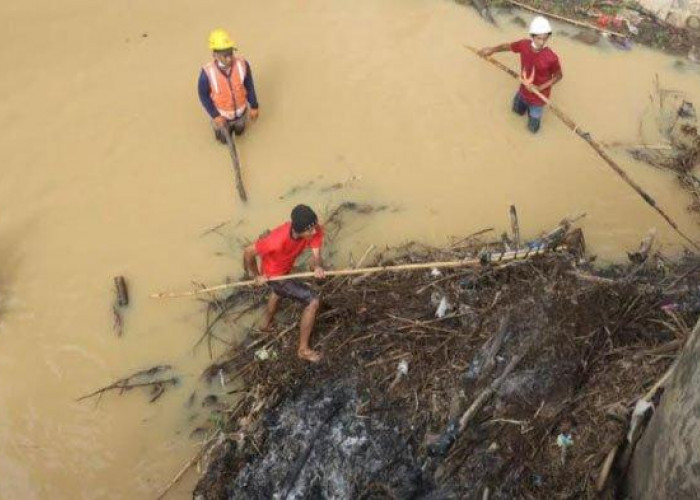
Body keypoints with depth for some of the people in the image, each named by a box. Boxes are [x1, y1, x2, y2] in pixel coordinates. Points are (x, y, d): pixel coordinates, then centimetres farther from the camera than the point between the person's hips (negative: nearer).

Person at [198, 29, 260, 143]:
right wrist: (214, 115, -18)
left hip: (241, 111, 2)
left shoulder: (242, 64, -31)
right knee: (224, 139, 24)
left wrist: (254, 106, -3)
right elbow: (203, 95, -18)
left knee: (239, 131, 31)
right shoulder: (207, 72, -37)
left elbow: (249, 85, -12)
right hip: (221, 114, -2)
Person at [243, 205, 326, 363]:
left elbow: (316, 255, -28)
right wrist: (256, 276, -13)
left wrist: (318, 267, -53)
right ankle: (303, 349, 5)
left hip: (286, 269, 7)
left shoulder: (314, 230, -28)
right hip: (274, 275, -7)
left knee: (279, 291, 37)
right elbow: (248, 252, -29)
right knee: (313, 301, -11)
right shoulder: (278, 240, -42)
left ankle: (266, 323, 69)